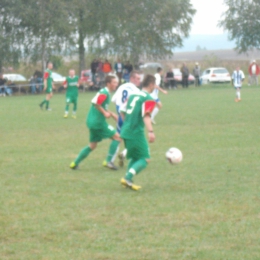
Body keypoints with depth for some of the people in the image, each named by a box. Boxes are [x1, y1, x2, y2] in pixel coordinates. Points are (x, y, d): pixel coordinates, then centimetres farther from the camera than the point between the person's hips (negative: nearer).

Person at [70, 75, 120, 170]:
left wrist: (111, 114, 19)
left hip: (92, 122, 10)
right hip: (98, 122, -10)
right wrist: (105, 113, -20)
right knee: (117, 137, -2)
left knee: (92, 145, 18)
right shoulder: (105, 93, -14)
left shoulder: (104, 92, 16)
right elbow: (96, 103, -27)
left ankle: (75, 163, 18)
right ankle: (108, 161, -3)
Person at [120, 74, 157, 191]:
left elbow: (123, 112, 19)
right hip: (136, 133, -8)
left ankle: (128, 181, 16)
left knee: (135, 157, 22)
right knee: (145, 159, -3)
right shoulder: (148, 99, -10)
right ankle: (127, 178, -19)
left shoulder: (133, 95, 13)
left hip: (126, 131, 8)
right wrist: (150, 131, -35)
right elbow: (146, 116, -24)